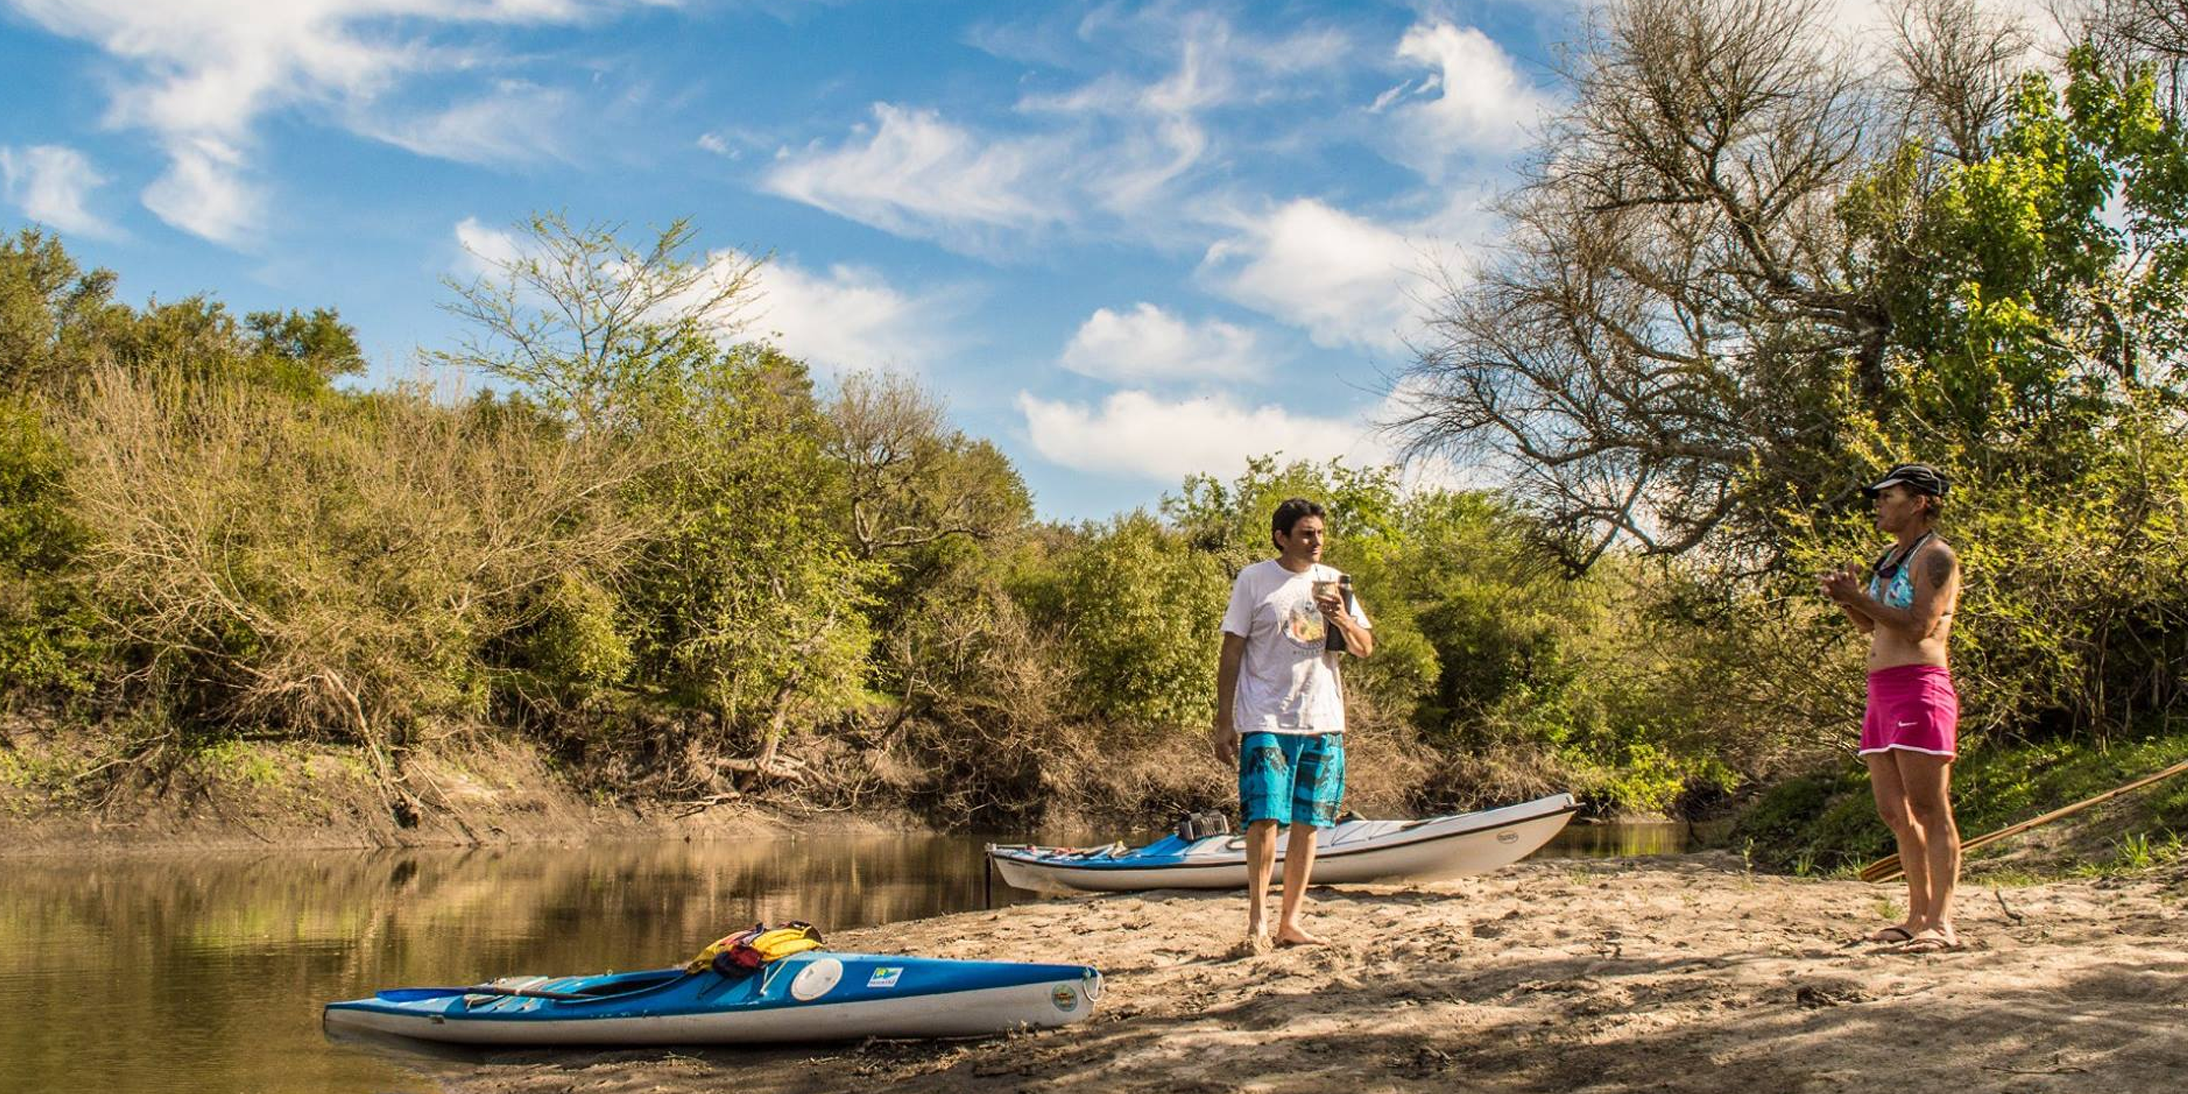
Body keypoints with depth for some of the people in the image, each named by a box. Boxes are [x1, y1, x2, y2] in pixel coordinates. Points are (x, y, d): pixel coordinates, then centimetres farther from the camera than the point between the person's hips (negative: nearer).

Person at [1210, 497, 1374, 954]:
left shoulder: (1333, 583, 11)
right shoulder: (1253, 580, -1)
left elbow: (1365, 648, 11)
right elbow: (1232, 652, -1)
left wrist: (1343, 620, -11)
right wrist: (1224, 722, -5)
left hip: (1324, 722, 4)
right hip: (1267, 722, -4)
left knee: (1307, 823, 6)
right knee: (1265, 817, -13)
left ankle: (1291, 921, 13)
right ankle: (1257, 918, -4)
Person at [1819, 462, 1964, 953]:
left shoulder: (1936, 556, -5)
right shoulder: (1890, 558, 22)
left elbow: (1918, 625, -17)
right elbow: (1868, 626, 25)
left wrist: (1859, 598, -14)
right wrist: (1848, 599, 7)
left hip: (1919, 687, -9)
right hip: (1881, 691, 9)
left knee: (1930, 811, -11)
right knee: (1895, 812, 9)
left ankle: (1942, 923, -12)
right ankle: (1918, 916, 15)